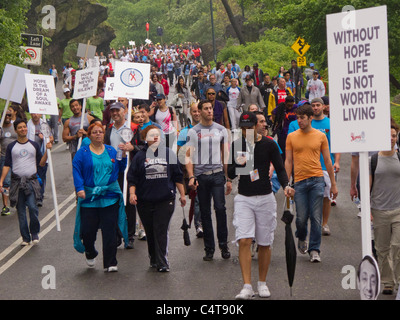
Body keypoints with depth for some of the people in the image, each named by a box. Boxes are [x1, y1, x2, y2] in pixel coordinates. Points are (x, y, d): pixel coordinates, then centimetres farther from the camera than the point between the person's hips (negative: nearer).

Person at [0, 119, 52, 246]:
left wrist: (47, 151, -3)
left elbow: (41, 163, 10)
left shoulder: (34, 145, 10)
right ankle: (25, 238, 12)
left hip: (32, 181, -1)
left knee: (33, 207, -16)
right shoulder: (11, 147, 8)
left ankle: (34, 233, 4)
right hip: (17, 182, 1)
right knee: (21, 211, 3)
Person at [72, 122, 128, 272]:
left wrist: (123, 156, 0)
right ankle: (90, 254, 33)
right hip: (89, 198, -1)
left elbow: (120, 169, 16)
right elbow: (76, 171, -4)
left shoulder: (111, 151, 12)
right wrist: (79, 188, -17)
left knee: (109, 231, -3)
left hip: (110, 197, 1)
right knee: (88, 230, 2)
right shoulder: (82, 153, 4)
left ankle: (110, 263, 3)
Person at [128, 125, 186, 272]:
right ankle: (154, 259, 22)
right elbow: (132, 177, 5)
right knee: (150, 232, 8)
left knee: (161, 231, -6)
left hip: (165, 200, -1)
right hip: (145, 201, 1)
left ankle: (162, 262, -4)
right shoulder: (140, 156, 5)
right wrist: (132, 193, -9)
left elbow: (177, 176, 11)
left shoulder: (168, 153, 6)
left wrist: (182, 194, 11)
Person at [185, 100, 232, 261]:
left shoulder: (221, 130, 11)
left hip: (217, 174, 0)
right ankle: (209, 248, 10)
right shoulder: (193, 132, 5)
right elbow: (189, 156, 2)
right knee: (205, 212, 4)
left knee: (220, 208, -12)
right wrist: (191, 177, -11)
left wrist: (228, 178, 9)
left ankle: (223, 244, 0)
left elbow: (225, 154, 14)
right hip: (201, 175, 0)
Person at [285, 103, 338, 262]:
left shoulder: (320, 136, 5)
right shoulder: (291, 137, 6)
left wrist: (333, 184, 9)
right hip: (299, 181, 0)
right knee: (301, 217, 1)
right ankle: (301, 238, 31)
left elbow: (327, 161, 10)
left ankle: (314, 250, 5)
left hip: (317, 179, 0)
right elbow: (288, 161, 8)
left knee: (316, 217, -3)